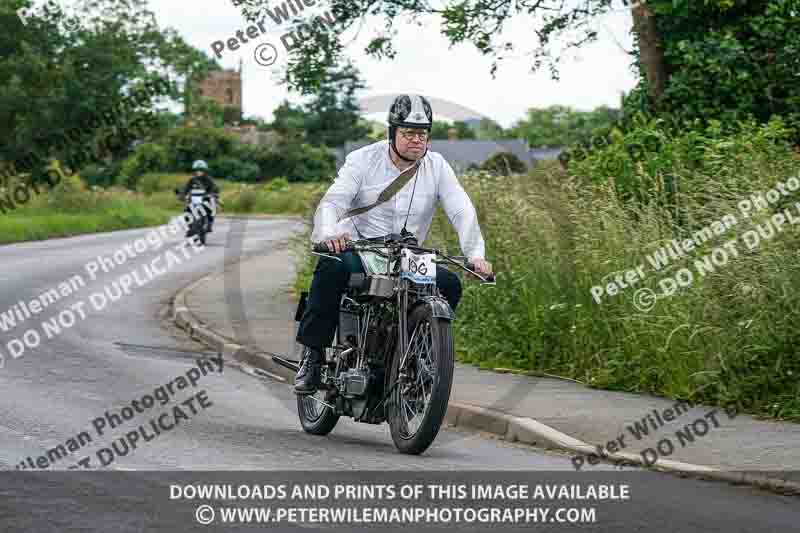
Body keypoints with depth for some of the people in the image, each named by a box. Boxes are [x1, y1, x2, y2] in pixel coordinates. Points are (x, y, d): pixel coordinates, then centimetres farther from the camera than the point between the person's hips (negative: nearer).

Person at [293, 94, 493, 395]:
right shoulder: (363, 160, -4)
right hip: (358, 248, -3)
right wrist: (328, 233, -39)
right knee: (333, 266, -36)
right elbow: (332, 202, -15)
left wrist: (475, 255, -23)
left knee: (448, 284, -21)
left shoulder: (436, 167, 3)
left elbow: (462, 212, -5)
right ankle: (312, 353, -23)